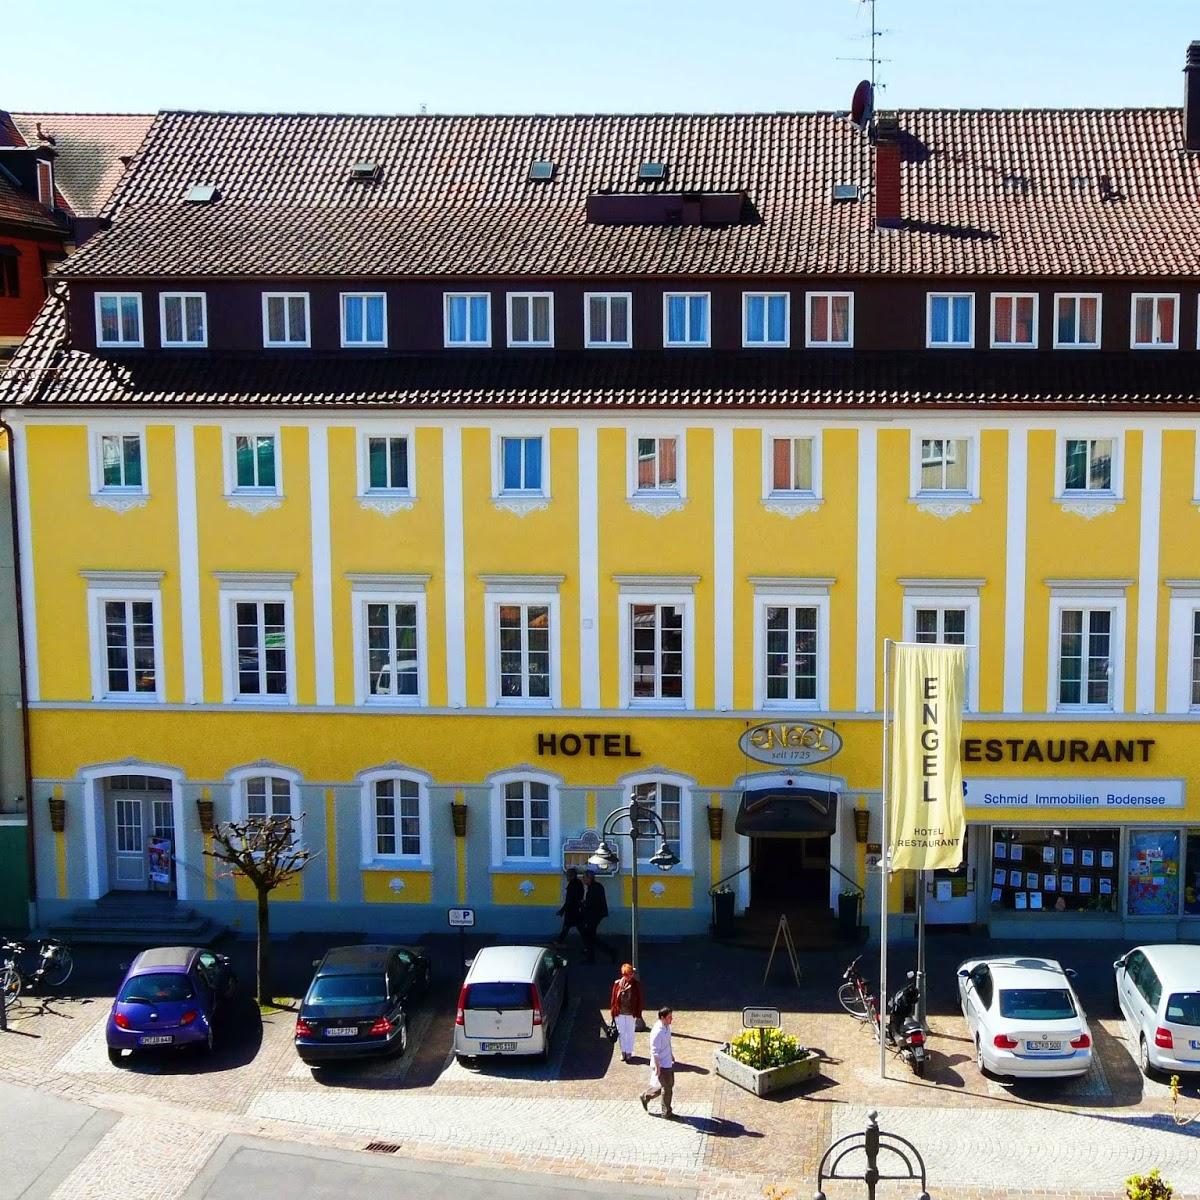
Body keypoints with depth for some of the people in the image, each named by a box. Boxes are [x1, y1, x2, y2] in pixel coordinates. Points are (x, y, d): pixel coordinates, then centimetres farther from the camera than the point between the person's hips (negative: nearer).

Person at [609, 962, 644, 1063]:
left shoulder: (636, 984, -7)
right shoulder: (617, 983, -4)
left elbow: (639, 1000, -3)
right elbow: (614, 998, 2)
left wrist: (638, 1014, -3)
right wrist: (613, 1012, 2)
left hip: (631, 1013, -1)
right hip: (619, 1013, 1)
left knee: (630, 1034, 8)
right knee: (621, 1033, 12)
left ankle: (629, 1052, 23)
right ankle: (623, 1052, 27)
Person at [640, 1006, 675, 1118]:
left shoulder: (667, 1027, 1)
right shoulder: (657, 1032, -27)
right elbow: (654, 1052, -25)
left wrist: (672, 1055, 26)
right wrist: (657, 1067, -23)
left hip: (668, 1062, 9)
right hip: (661, 1065, -9)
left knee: (670, 1084, 19)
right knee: (667, 1087, 3)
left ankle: (646, 1096, 33)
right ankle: (667, 1112, 21)